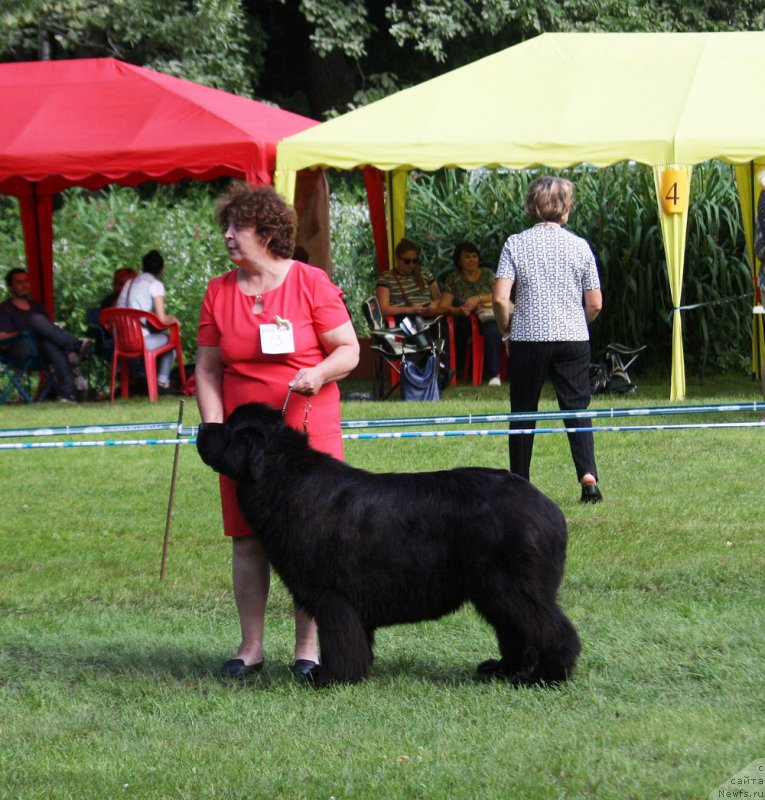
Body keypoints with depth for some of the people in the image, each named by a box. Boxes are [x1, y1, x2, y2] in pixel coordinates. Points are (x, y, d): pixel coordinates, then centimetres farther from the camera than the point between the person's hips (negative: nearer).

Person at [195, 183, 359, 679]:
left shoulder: (311, 283, -2)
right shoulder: (219, 293, 8)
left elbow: (349, 349, -1)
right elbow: (207, 369, 10)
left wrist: (320, 372, -21)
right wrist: (215, 430, -2)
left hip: (308, 431, -3)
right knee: (248, 541, 3)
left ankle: (308, 648, 4)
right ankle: (251, 647, 10)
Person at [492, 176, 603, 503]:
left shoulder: (516, 244, -2)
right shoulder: (579, 246, 1)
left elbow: (500, 298, -10)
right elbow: (595, 304, 3)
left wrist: (507, 329, 8)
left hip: (528, 338, -1)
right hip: (573, 339, 1)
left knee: (523, 412, 10)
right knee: (577, 408, 3)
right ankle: (588, 475, -15)